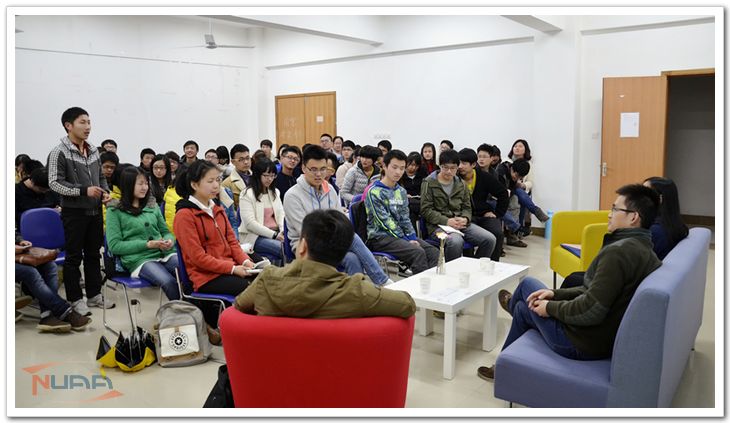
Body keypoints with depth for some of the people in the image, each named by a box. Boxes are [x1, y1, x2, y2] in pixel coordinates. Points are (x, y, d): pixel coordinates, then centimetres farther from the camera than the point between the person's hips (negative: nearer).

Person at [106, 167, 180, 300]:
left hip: (165, 253, 4)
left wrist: (170, 240, -3)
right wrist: (147, 244, -11)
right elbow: (114, 245, -2)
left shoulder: (152, 206, 20)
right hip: (139, 259, -4)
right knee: (170, 283, -35)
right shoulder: (115, 211, 6)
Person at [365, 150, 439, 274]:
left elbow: (405, 218, 14)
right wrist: (406, 240, -16)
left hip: (400, 234, 7)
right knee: (418, 252, -28)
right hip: (379, 236, -7)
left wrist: (413, 238, -2)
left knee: (434, 252, -13)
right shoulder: (374, 192, -9)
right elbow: (385, 222, -14)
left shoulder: (401, 191, 14)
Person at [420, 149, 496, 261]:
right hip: (438, 225, -5)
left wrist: (465, 219, -6)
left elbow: (467, 207, 19)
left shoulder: (461, 184, 18)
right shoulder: (429, 183, 2)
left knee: (490, 239, -13)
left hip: (460, 224, 5)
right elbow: (426, 210, -5)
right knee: (456, 241, -37)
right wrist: (447, 221, -16)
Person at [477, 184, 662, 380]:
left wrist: (550, 307, -13)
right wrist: (555, 294, 6)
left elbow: (591, 310, -31)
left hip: (583, 344, -8)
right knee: (522, 308, 22)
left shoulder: (618, 251, -28)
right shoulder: (643, 248, 3)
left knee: (528, 284, 10)